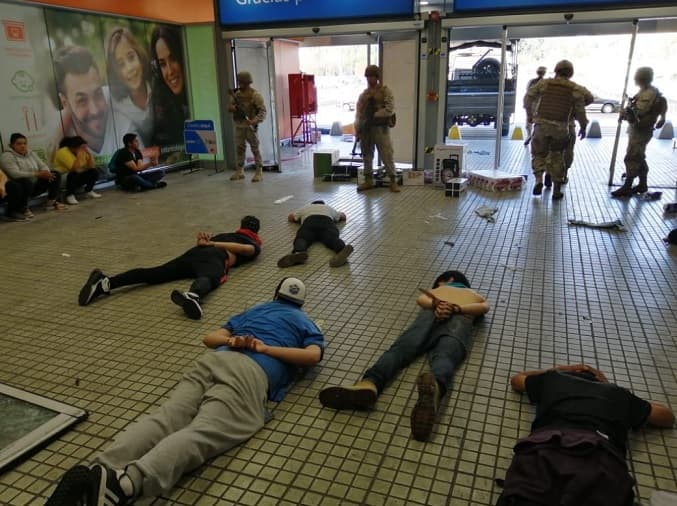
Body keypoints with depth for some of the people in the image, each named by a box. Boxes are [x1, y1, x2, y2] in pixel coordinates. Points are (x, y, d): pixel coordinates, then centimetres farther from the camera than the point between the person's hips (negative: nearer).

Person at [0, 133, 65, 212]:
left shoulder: (31, 153, 11)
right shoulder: (6, 156, -11)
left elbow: (43, 166, 7)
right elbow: (15, 174, -25)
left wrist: (46, 173, -19)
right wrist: (37, 174, -29)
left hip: (36, 185, 7)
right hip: (20, 186, -7)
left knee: (55, 174, -5)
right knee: (26, 182, -39)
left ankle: (51, 202, 0)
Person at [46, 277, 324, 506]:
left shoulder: (253, 311, 41)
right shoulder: (306, 323, 30)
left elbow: (209, 338, 34)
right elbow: (313, 355, 6)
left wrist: (232, 341, 21)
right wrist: (266, 348, 9)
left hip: (214, 359, 5)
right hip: (252, 372, -4)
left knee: (163, 419, -15)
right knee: (201, 433, -25)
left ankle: (100, 471, -40)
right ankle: (126, 481, -50)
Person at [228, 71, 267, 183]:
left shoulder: (255, 95, -8)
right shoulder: (237, 94, 11)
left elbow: (262, 111, -14)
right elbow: (230, 106, 19)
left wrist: (255, 120, -29)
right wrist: (231, 107, -5)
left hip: (250, 126, -6)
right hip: (239, 125, 6)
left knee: (255, 148, -2)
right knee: (239, 148, 11)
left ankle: (259, 172, 2)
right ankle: (240, 171, 21)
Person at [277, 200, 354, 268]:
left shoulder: (306, 208, 41)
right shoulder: (329, 208, 43)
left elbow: (290, 217, 49)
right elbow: (343, 217, 55)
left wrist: (300, 219, 63)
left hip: (309, 222, 0)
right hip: (327, 221, 0)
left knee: (301, 238, -22)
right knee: (331, 238, -25)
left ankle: (298, 253, -60)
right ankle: (342, 250, -62)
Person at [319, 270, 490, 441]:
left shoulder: (435, 290, 41)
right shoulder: (477, 296, 44)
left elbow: (421, 299, 17)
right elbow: (484, 307, 19)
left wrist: (436, 305, 1)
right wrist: (457, 309, 7)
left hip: (431, 314, 1)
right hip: (460, 319, 0)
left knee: (400, 349, -20)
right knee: (444, 357, -29)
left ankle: (369, 384, -50)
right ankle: (435, 386, -64)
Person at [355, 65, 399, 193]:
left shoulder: (385, 91, 0)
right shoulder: (364, 94, 13)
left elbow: (390, 109, -12)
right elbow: (358, 111, 11)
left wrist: (374, 116, -13)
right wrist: (357, 127, -1)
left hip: (380, 127, -5)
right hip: (365, 128, 5)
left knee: (387, 155, -7)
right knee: (367, 155, 9)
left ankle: (393, 181, 0)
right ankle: (368, 180, 18)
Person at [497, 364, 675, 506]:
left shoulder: (553, 379, 38)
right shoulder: (617, 393, 38)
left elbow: (516, 379, 58)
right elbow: (668, 417, 55)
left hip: (546, 446, 0)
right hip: (601, 454, 1)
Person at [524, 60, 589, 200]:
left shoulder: (544, 83, 3)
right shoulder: (575, 89, 4)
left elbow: (528, 97, 5)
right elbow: (580, 111, 3)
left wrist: (530, 114, 20)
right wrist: (583, 126, 17)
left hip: (542, 124, 0)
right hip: (560, 127, 1)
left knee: (539, 153, 14)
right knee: (557, 157, 12)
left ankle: (538, 179, -10)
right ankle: (557, 190, 15)